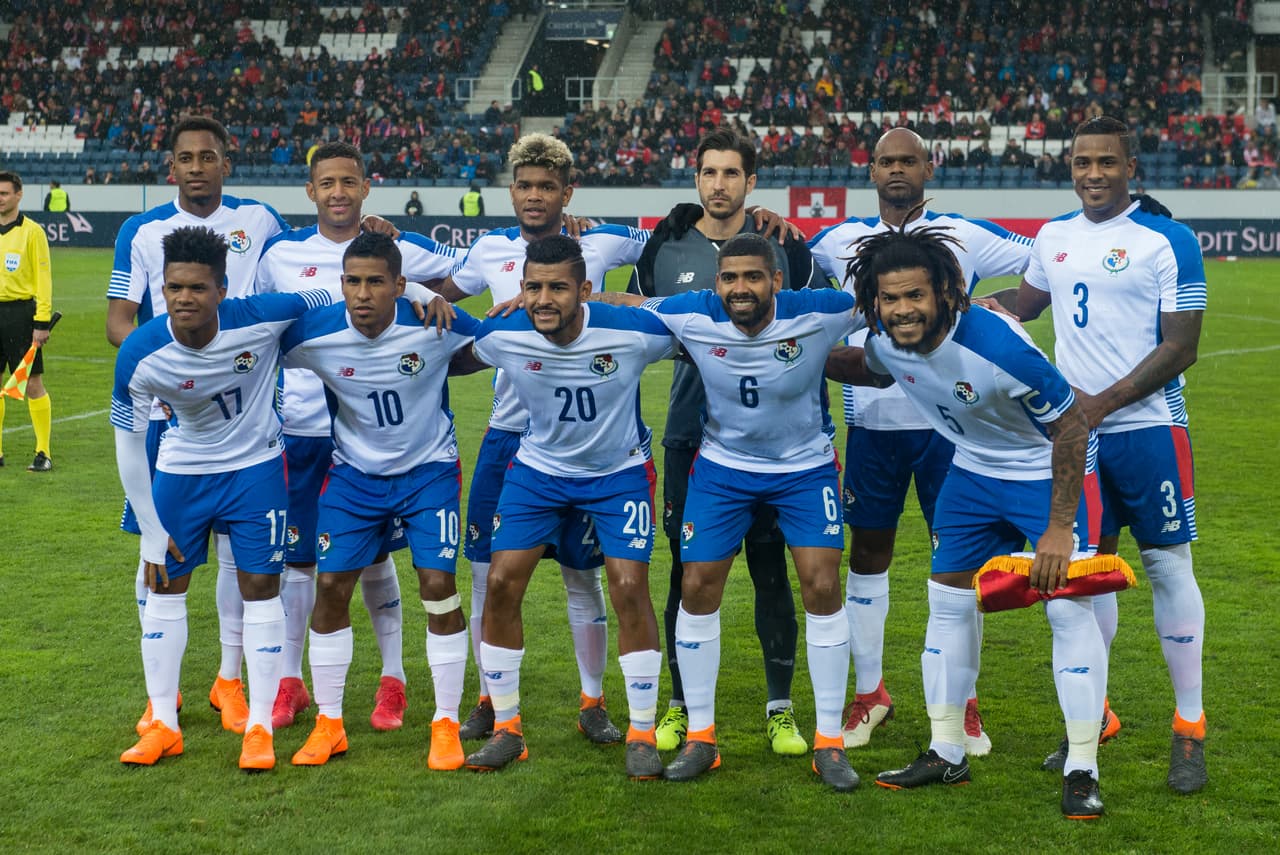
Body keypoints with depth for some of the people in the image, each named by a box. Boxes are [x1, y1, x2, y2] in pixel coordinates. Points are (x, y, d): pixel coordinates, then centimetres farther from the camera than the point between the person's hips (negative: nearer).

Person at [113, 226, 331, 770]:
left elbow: (337, 300, -10)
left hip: (255, 467, -1)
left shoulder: (261, 318, -27)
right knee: (164, 587, 6)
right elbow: (129, 443, -12)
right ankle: (162, 724, 19)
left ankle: (259, 728, 8)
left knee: (260, 587, -2)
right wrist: (151, 533, -8)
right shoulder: (140, 355, -24)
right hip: (182, 470, 1)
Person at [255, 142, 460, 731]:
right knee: (297, 556, 7)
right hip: (300, 428, 1)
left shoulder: (398, 250, 0)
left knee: (373, 555, 7)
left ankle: (393, 680, 21)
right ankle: (289, 683, 20)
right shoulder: (281, 254, 4)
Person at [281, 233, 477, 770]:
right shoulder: (312, 333, -19)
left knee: (438, 585, -10)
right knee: (331, 586, -2)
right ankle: (328, 724, 13)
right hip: (354, 472, 2)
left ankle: (446, 725, 4)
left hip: (429, 469, -1)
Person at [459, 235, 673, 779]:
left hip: (619, 471, -2)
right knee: (501, 585, -6)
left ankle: (642, 734, 3)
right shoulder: (502, 337, -20)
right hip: (538, 469, 2)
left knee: (629, 589, -13)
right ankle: (506, 729, 10)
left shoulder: (632, 331, -27)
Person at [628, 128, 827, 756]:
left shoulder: (785, 248, 1)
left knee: (771, 572, 3)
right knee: (687, 572, 7)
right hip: (690, 437, 1)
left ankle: (780, 709, 14)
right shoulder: (664, 250, 5)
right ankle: (681, 705, 20)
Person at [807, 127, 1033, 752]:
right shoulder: (840, 241, 6)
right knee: (867, 554, 7)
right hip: (870, 422, 2)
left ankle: (962, 702, 14)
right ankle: (868, 694, 20)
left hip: (945, 421, -2)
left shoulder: (966, 236, 1)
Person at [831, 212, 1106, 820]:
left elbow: (1071, 426, -24)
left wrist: (1059, 526, -23)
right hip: (973, 472, 6)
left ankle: (1082, 771, -2)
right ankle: (947, 754, 20)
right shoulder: (886, 339, -15)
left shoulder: (997, 346, -35)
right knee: (948, 602, 7)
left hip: (1046, 472, -6)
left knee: (1069, 608, -12)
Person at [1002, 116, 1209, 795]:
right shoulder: (1053, 237, 10)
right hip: (1074, 432, 5)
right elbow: (1024, 305, 27)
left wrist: (1103, 402, -16)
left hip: (1146, 428, -5)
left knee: (1168, 565, -1)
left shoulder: (1168, 241, -8)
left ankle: (1189, 731, 8)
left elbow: (1180, 347, -11)